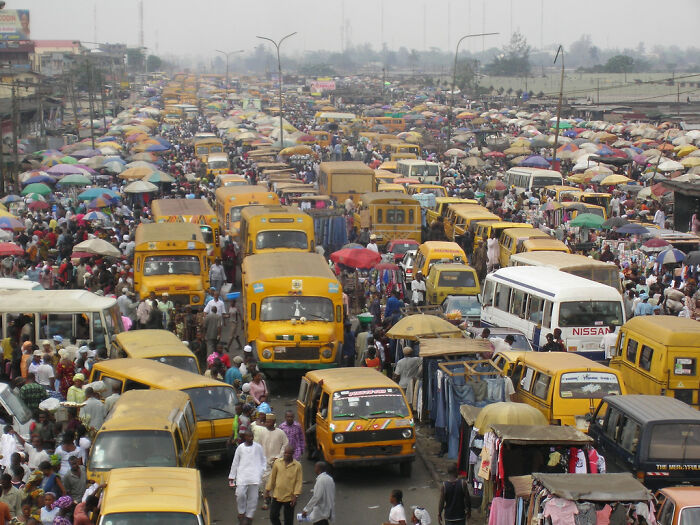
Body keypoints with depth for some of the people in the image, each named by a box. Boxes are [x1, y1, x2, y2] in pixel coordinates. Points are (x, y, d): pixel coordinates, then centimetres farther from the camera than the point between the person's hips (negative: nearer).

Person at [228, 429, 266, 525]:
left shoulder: (258, 447, 7)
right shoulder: (240, 448, 7)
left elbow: (263, 461, 17)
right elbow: (235, 463, 14)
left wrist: (261, 472, 4)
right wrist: (232, 476, 15)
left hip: (254, 476, 1)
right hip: (242, 475, 0)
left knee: (253, 497, -2)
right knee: (240, 494, -16)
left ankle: (249, 516, 10)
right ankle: (241, 513, 5)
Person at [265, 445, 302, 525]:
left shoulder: (297, 465, -7)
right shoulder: (277, 462, 0)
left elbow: (298, 482, -6)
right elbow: (272, 477, 7)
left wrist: (296, 496, -12)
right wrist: (268, 490, 6)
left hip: (289, 497, -2)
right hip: (277, 495, 2)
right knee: (273, 515, 3)